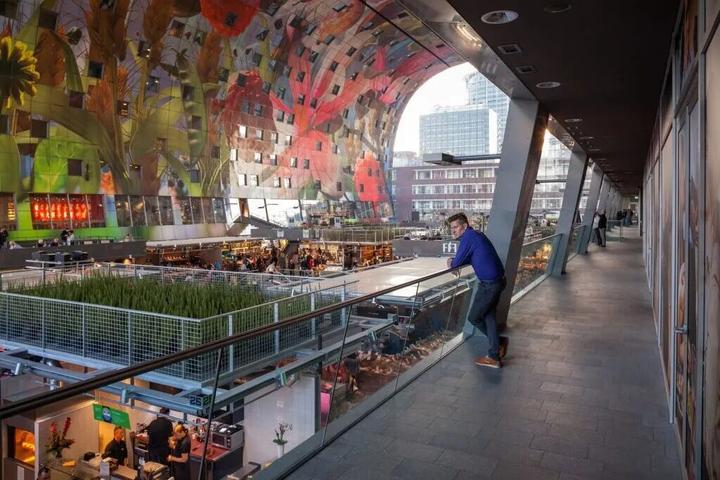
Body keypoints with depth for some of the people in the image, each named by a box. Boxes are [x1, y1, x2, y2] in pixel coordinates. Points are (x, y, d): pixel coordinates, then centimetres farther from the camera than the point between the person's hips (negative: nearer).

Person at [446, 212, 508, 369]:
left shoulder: (468, 237, -17)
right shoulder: (477, 234, 12)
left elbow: (457, 262, -13)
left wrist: (452, 263, 10)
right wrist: (455, 261, 10)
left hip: (489, 284, -10)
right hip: (499, 281, 10)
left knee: (474, 317, 7)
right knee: (488, 316, 17)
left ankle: (499, 341, 20)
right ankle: (494, 356, 20)